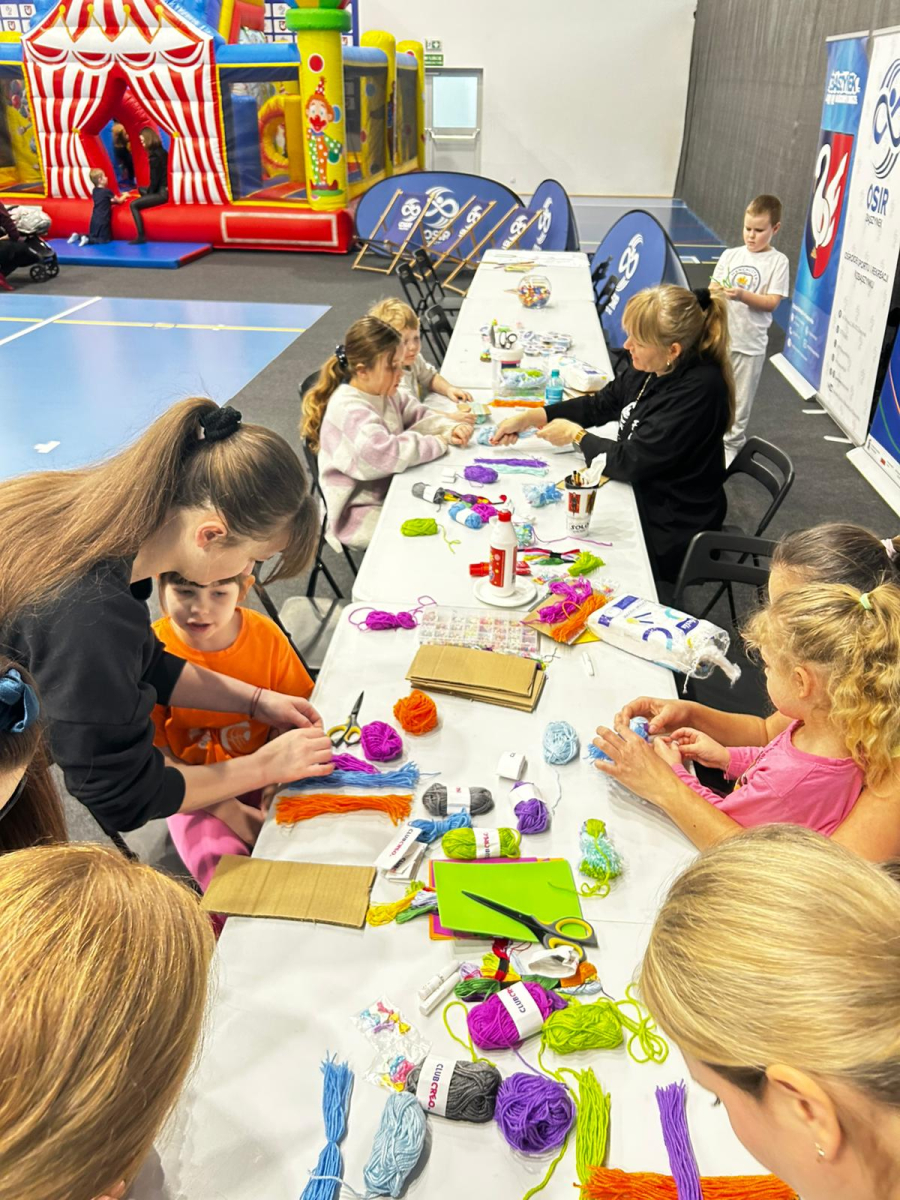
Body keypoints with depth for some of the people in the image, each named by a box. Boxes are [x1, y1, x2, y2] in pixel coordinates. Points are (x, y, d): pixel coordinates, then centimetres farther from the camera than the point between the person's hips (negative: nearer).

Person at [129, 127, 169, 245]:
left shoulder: (154, 155, -15)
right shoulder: (162, 152, 13)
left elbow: (155, 179, -15)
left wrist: (149, 193, 0)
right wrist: (148, 191, 17)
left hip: (162, 193, -10)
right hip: (165, 189, 10)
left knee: (133, 205, -13)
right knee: (141, 189, 34)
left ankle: (141, 237, -17)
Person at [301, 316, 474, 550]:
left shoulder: (384, 391, 2)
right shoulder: (349, 410, -26)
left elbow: (418, 415, 7)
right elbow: (387, 453, -37)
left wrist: (450, 428, -15)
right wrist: (440, 442, -25)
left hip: (389, 492, 9)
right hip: (358, 515, -9)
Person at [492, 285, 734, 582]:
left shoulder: (698, 390, -28)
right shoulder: (652, 368, -5)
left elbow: (631, 462, -26)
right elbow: (600, 404, 10)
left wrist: (576, 435, -11)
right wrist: (529, 417, 2)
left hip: (669, 532, -7)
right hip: (641, 494, 7)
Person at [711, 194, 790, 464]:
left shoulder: (778, 261, -5)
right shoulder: (730, 255, 4)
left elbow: (772, 302, -11)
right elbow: (712, 289, 5)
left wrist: (742, 295, -25)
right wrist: (716, 291, -20)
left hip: (750, 344, -3)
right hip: (719, 337, 3)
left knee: (739, 401, 6)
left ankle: (731, 446, 20)